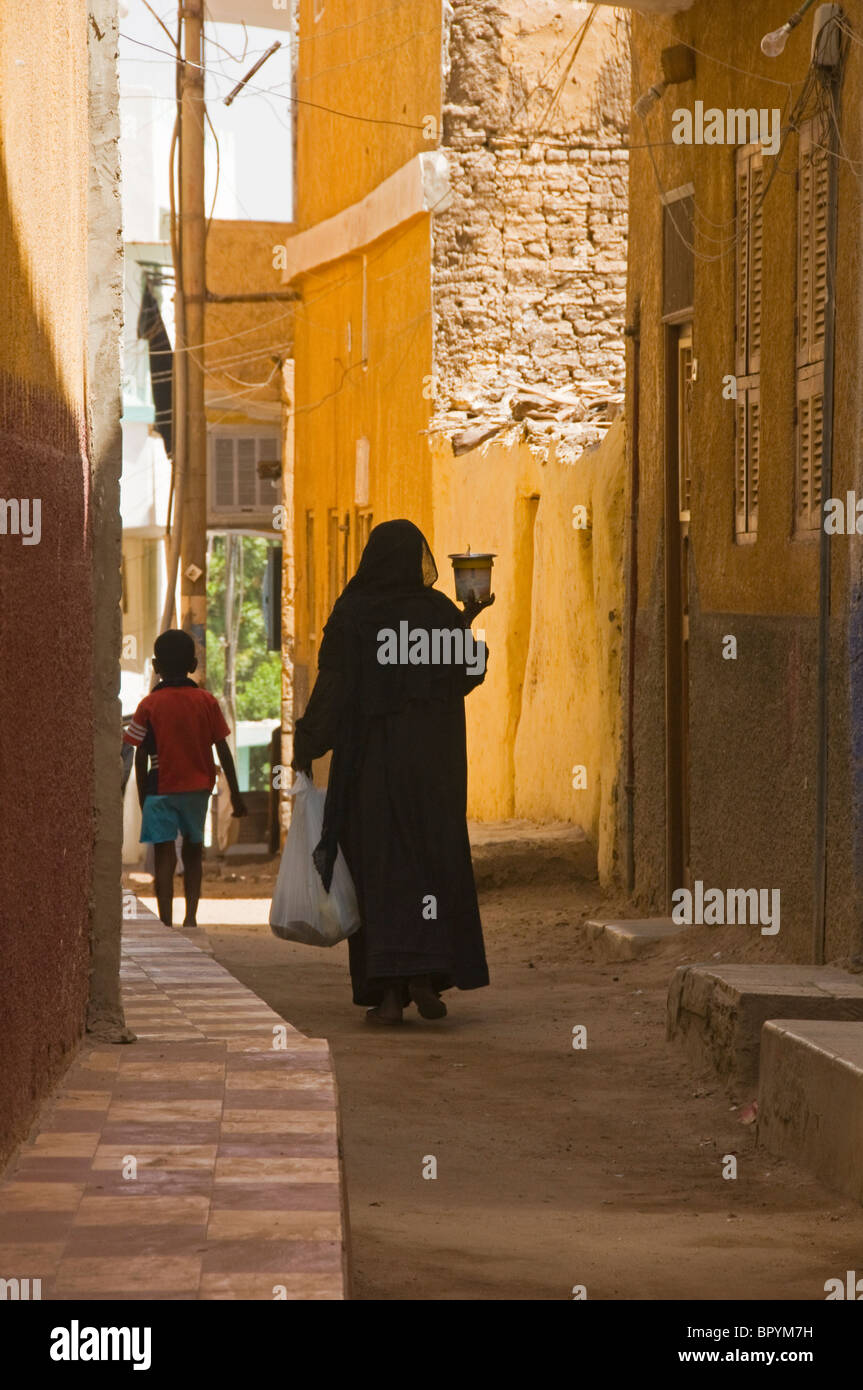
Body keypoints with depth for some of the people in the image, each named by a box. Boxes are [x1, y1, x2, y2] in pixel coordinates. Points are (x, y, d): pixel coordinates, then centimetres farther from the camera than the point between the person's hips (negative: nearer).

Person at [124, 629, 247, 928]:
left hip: (162, 789, -2)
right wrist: (235, 793, 7)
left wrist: (143, 798, 6)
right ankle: (191, 915, 10)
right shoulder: (207, 701, 0)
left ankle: (166, 922, -10)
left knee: (164, 856, -2)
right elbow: (223, 750, 1)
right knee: (193, 851, 18)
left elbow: (141, 757, -4)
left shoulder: (149, 705, -5)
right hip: (198, 788, 3)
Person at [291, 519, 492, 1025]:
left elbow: (333, 685, -10)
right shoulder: (438, 611, 0)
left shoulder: (350, 614, -5)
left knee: (379, 867, 3)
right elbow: (466, 674, 11)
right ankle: (426, 974, -5)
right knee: (433, 862, 9)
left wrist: (307, 747, -2)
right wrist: (466, 624, 25)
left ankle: (388, 990, -4)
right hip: (432, 758, 1)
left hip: (369, 759, -1)